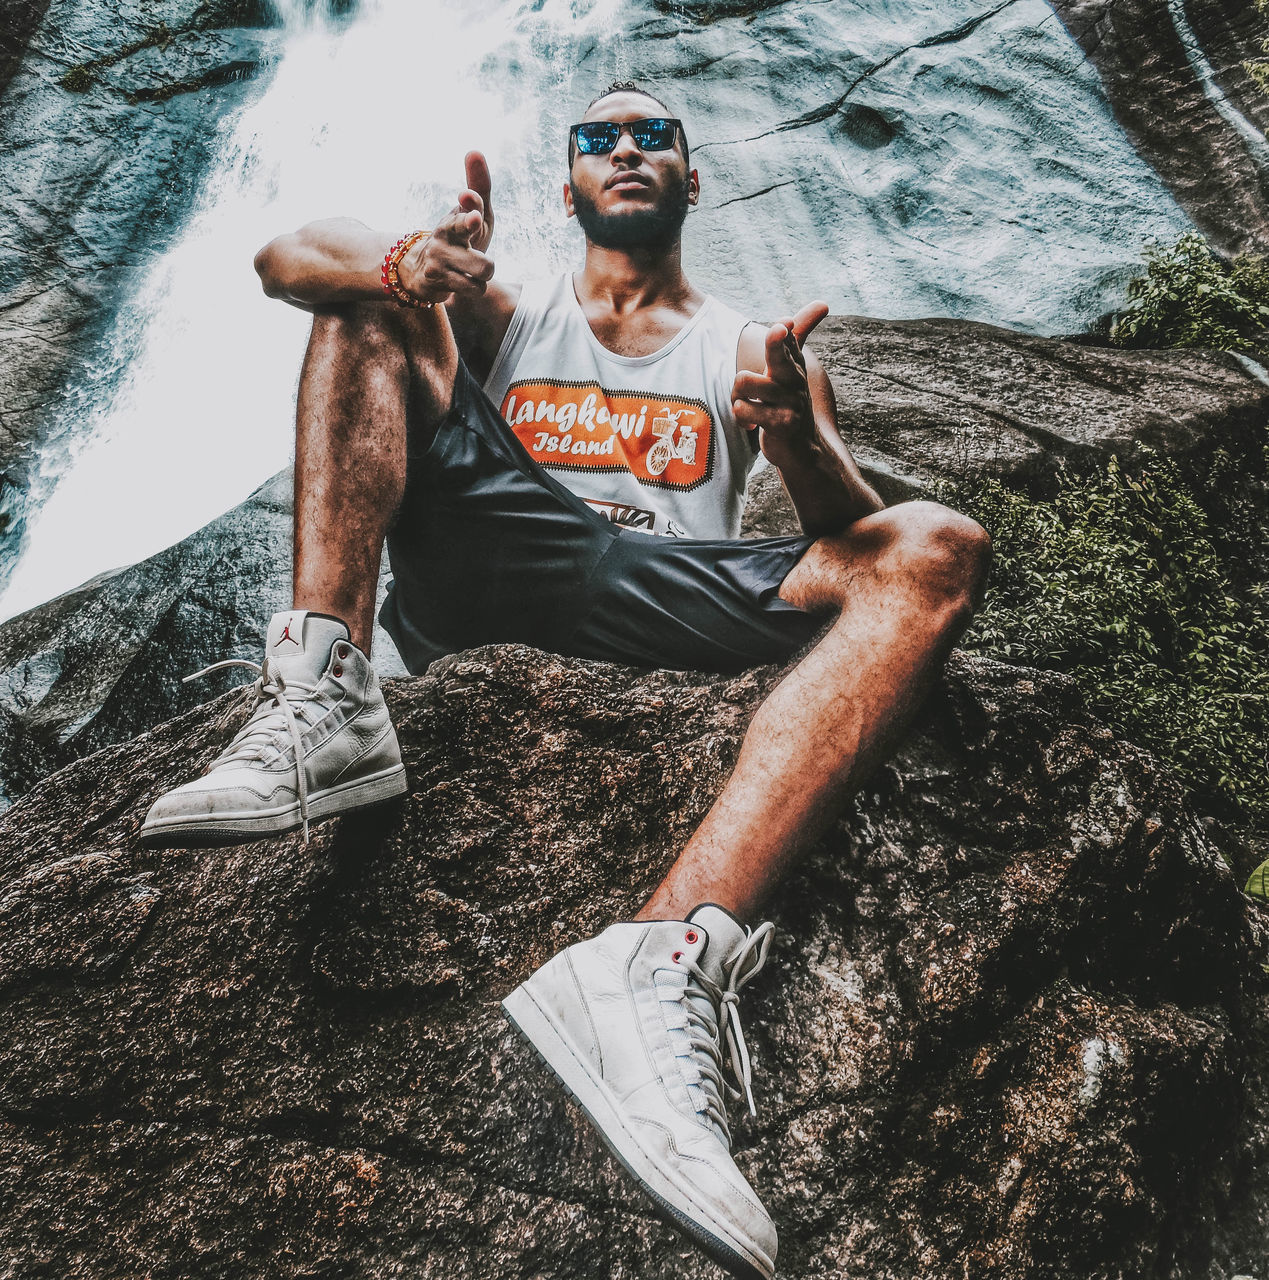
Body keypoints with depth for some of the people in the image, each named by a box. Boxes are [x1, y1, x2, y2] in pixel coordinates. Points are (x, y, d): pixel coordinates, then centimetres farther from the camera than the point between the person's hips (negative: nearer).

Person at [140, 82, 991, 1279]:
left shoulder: (751, 349, 24)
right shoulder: (500, 313, 26)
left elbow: (852, 536, 8)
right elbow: (284, 256, 11)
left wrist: (800, 438, -17)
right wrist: (397, 266, -14)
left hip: (661, 605, 0)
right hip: (473, 570, 1)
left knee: (935, 550, -23)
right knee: (372, 293, -3)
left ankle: (672, 950, -47)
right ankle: (326, 696, -28)